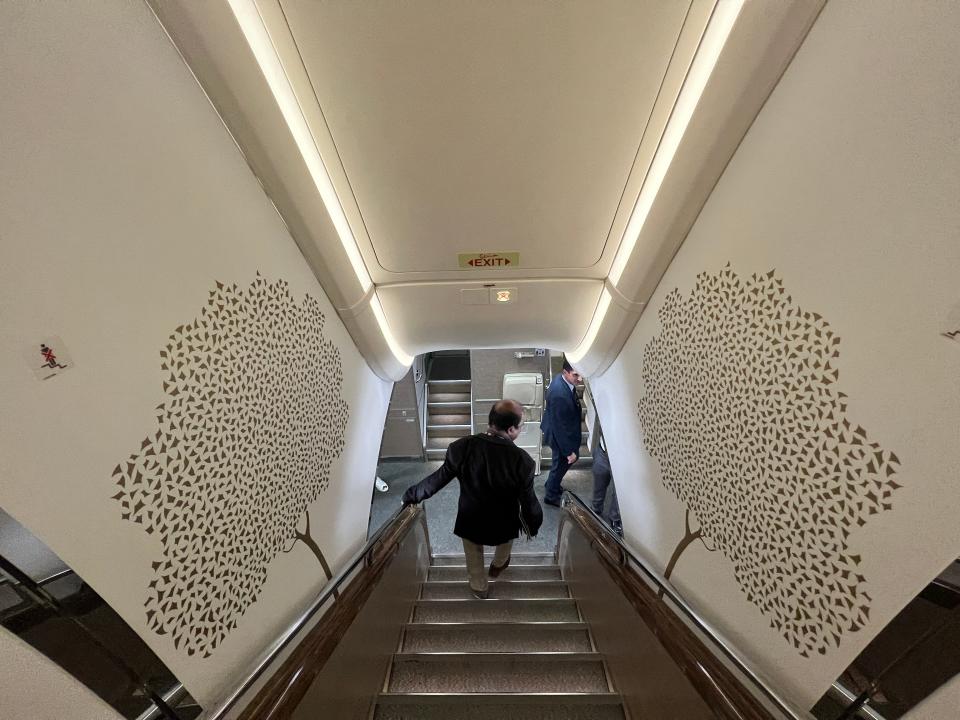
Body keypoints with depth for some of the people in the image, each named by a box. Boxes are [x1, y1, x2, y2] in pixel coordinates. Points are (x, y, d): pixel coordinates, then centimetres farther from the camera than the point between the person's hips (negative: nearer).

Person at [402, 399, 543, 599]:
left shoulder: (461, 447, -28)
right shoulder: (522, 461, -32)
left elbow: (437, 479, -16)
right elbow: (529, 502, -18)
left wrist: (411, 496, 3)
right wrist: (534, 526, 4)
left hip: (470, 521, 1)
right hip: (504, 524, 0)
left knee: (474, 556, 32)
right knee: (507, 540, 36)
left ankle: (479, 588, 56)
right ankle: (498, 565, 63)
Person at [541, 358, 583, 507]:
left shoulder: (562, 379, -10)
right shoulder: (559, 394, -39)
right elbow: (560, 426, -31)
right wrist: (569, 451, -21)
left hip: (561, 432, 9)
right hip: (560, 436, -9)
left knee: (560, 462, 29)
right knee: (561, 463, 16)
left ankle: (552, 484, 55)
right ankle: (551, 496, 41)